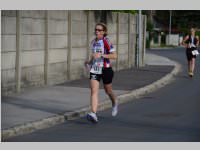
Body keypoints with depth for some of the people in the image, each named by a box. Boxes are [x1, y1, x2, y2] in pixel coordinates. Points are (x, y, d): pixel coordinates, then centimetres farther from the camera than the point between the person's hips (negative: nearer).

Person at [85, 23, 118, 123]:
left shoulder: (106, 42, -11)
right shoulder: (93, 42, 8)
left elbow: (114, 56, -18)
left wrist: (101, 55, -27)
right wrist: (90, 61, 7)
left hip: (106, 69, -4)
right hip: (94, 70, 4)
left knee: (108, 91, 14)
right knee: (94, 91, -13)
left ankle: (114, 104, 47)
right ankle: (93, 114, -22)